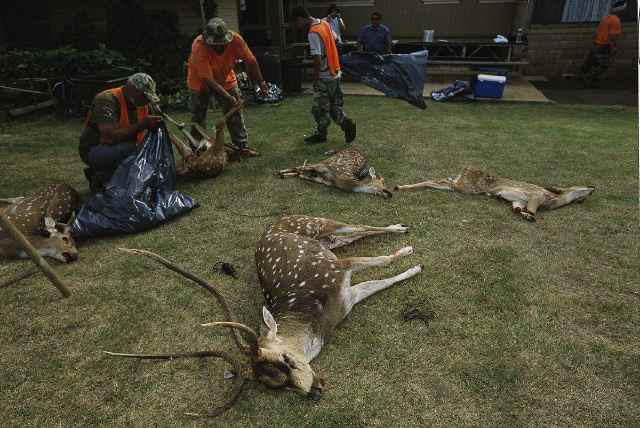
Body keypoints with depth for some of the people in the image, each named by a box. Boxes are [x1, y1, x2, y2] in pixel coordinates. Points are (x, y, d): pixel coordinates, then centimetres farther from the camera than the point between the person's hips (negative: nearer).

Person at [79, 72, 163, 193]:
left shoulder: (141, 104, 1)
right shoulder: (107, 100, -22)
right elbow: (111, 136, -34)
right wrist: (141, 126, -38)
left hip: (120, 149, 9)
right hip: (94, 150, -9)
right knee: (128, 150, -35)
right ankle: (100, 180, -8)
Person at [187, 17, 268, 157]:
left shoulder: (235, 39, -28)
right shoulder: (199, 47, -36)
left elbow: (250, 61, -14)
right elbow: (208, 80, -36)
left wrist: (261, 82, -12)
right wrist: (229, 97, -40)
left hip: (226, 79, 3)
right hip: (201, 82, -2)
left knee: (235, 113, 0)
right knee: (198, 118, 1)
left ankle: (243, 146, 9)